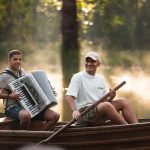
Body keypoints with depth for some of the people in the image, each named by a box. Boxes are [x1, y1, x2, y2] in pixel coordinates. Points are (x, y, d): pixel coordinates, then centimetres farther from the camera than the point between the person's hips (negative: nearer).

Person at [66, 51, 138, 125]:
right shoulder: (78, 77, -1)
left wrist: (110, 98, -1)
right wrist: (74, 110, -29)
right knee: (106, 105, -33)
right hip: (84, 113, -7)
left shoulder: (100, 79, 19)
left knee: (123, 101, -8)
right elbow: (69, 96, -12)